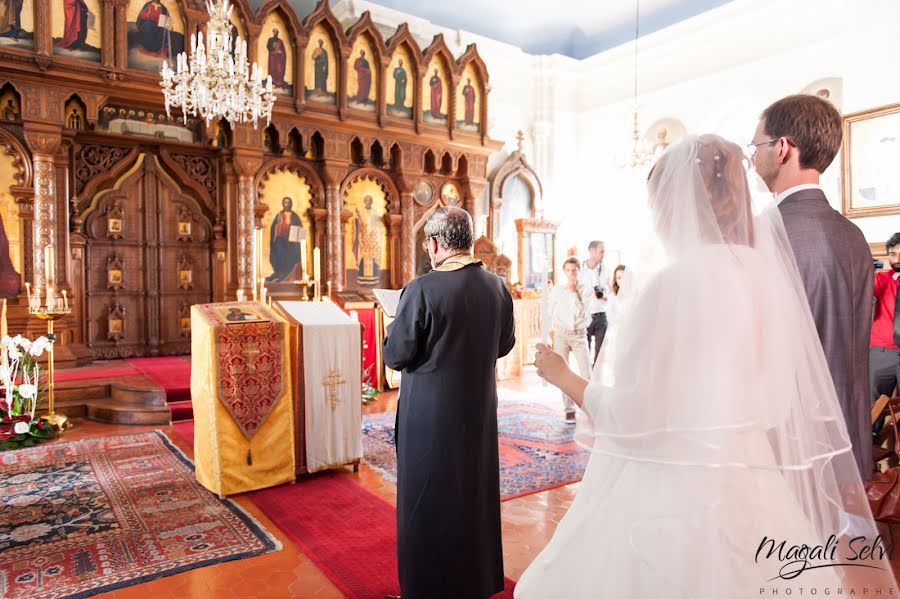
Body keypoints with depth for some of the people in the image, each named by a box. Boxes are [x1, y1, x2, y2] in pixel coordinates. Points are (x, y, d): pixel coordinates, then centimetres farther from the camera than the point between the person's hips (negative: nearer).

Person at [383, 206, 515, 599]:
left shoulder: (421, 290, -21)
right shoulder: (497, 286, -3)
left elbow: (396, 356, -15)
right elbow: (504, 344, 8)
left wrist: (396, 326, 3)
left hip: (430, 412, -6)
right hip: (480, 408, 6)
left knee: (428, 499, 11)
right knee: (476, 492, 22)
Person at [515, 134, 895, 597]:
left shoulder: (675, 281, -20)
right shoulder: (768, 270, 1)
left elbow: (632, 417, -18)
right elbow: (780, 400, 7)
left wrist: (564, 378, -3)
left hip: (673, 497, -7)